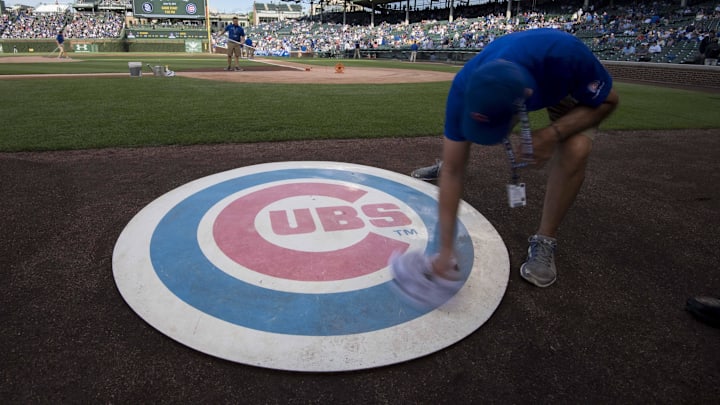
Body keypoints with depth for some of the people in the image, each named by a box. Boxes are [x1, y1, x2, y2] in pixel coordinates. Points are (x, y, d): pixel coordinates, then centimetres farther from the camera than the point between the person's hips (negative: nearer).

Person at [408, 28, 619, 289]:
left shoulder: (566, 54, -45)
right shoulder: (464, 88, -38)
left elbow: (608, 101, -24)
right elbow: (453, 172, -34)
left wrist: (553, 133, -42)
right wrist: (445, 249, -36)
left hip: (570, 87, -2)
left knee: (575, 150, -26)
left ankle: (544, 241, -8)